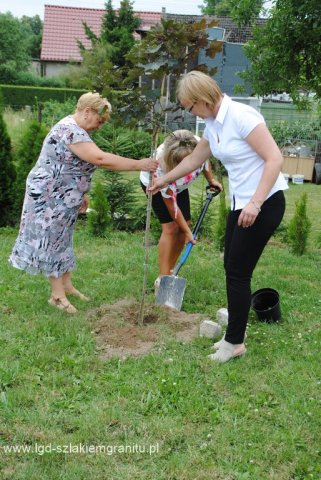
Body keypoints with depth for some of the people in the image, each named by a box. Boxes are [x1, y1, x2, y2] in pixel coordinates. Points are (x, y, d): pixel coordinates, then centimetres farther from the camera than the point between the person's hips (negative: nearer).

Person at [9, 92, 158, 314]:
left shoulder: (74, 129, 10)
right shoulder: (70, 131, -24)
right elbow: (100, 159, -35)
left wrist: (81, 193, 19)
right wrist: (139, 165, -33)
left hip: (62, 197, 10)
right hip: (49, 196, -10)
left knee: (61, 240, 15)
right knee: (51, 241, -1)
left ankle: (67, 285, 25)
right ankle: (58, 294, 7)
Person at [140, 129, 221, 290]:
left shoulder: (199, 144, -35)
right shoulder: (162, 167, -43)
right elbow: (171, 204, -30)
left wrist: (211, 180, 4)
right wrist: (187, 231, -23)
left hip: (178, 185, 6)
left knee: (184, 224, -1)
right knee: (171, 227, -17)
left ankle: (169, 271, 12)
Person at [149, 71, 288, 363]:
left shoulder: (241, 116, -18)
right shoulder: (212, 124, 9)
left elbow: (275, 158, -22)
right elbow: (194, 159, 26)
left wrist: (255, 203, -27)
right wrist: (165, 180, 36)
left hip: (265, 203, -8)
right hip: (241, 203, 8)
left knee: (238, 272, -4)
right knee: (232, 267, 11)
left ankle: (235, 342, 12)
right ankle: (236, 330, 26)